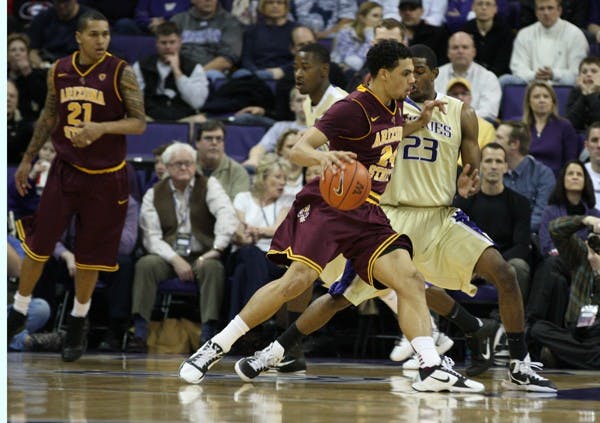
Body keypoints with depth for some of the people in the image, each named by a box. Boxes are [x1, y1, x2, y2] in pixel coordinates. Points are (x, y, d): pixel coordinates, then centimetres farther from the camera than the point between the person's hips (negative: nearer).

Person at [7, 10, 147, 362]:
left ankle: (78, 326, 24)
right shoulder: (60, 71, 0)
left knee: (90, 255, 6)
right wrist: (28, 159, 15)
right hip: (65, 171, 3)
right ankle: (19, 313, 20)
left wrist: (102, 128, -29)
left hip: (105, 178, -3)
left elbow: (139, 122, -13)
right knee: (38, 244, 2)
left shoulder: (121, 72, -12)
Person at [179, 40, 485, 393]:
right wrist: (322, 156, -42)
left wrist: (418, 124, 19)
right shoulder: (354, 108, -13)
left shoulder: (394, 107, 11)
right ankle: (214, 349, -13)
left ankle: (433, 370, -12)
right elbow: (298, 150, -19)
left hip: (367, 215, 8)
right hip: (328, 204, -8)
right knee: (298, 279, -22)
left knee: (411, 282, -8)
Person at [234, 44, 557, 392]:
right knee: (341, 295, -3)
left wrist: (469, 183, -19)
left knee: (504, 274, -15)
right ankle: (274, 352, 13)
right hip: (391, 216, -1)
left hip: (441, 216, 1)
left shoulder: (461, 113, 4)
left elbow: (473, 168, 4)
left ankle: (521, 368, -6)